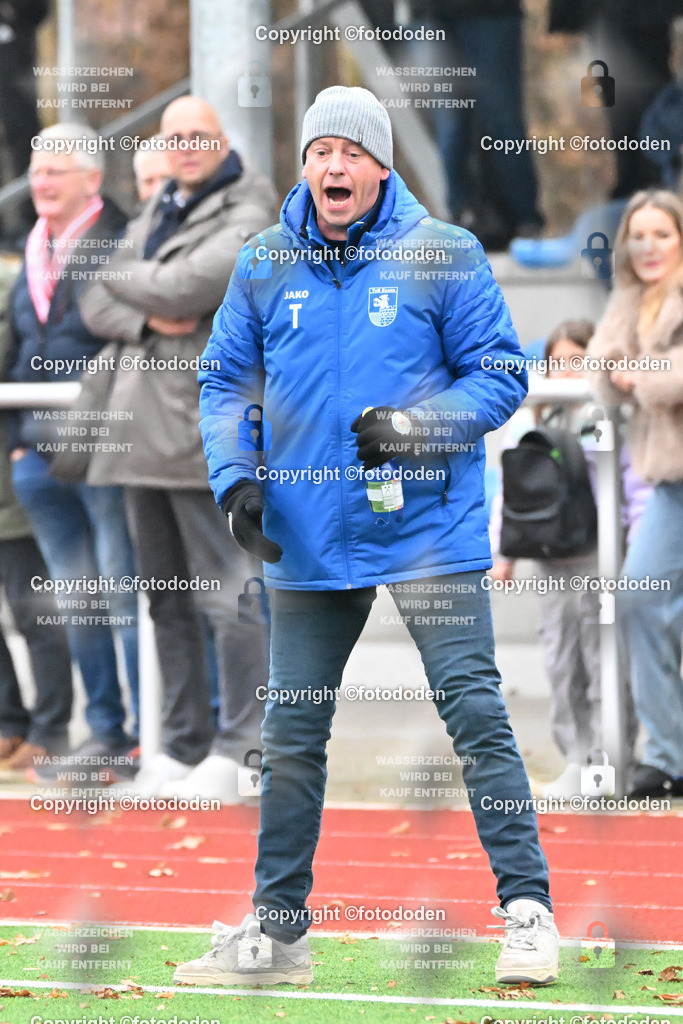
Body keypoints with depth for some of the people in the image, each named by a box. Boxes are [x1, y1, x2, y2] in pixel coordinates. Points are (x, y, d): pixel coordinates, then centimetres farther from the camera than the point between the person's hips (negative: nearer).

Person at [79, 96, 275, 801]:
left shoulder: (246, 219, -5)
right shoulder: (155, 214, 19)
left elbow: (187, 288, -19)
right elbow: (95, 303, 12)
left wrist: (121, 278, -1)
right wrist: (147, 320, -9)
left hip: (206, 427, -8)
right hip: (142, 430, 8)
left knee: (228, 596, -8)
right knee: (167, 600, 12)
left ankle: (240, 751, -4)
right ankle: (182, 745, 18)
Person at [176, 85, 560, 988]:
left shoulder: (443, 255, -5)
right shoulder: (263, 265, 5)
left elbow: (501, 375, -3)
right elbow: (225, 381, 13)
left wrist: (417, 424, -18)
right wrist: (236, 477, -2)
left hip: (431, 531, -3)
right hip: (309, 537, 4)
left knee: (474, 711, -8)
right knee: (291, 734, 7)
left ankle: (528, 910, -3)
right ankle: (278, 928, 17)